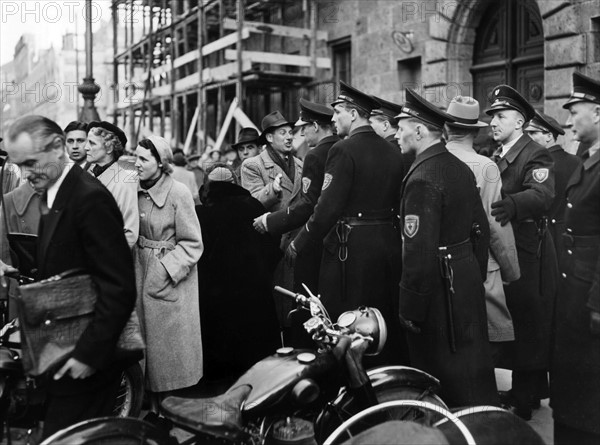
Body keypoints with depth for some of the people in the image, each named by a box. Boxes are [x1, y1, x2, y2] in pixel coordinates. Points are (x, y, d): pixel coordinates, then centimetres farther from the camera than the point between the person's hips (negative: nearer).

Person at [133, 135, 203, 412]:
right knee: (145, 335, 9)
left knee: (169, 343, 2)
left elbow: (192, 244, -10)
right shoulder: (137, 191, 4)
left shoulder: (179, 193, -13)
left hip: (171, 277, -6)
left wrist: (166, 268, -17)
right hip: (141, 272, 6)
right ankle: (153, 405, 20)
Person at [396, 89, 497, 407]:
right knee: (474, 370, 19)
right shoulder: (460, 168, 7)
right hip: (468, 280, 9)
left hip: (440, 287, -9)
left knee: (442, 377, 4)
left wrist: (411, 309, -18)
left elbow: (418, 250, -23)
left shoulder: (422, 177, -20)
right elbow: (480, 228, 13)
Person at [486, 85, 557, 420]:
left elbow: (542, 195, -31)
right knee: (515, 321, 16)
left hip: (526, 253, -8)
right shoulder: (497, 158, 16)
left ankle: (526, 399, 14)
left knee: (529, 323, 2)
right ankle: (525, 389, 30)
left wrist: (509, 206, -49)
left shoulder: (536, 155, -12)